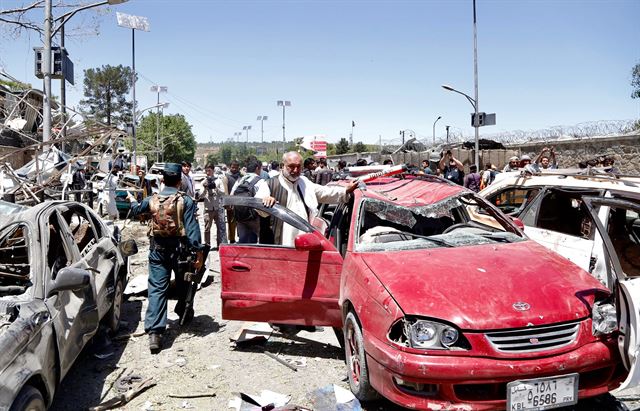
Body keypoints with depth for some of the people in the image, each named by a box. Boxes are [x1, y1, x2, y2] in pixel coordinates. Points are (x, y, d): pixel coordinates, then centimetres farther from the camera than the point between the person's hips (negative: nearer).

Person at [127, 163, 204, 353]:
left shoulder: (152, 200, 2)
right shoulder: (186, 201, -10)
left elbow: (136, 210, 23)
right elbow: (192, 229, -14)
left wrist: (132, 200, 45)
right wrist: (198, 252, -11)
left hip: (158, 250, 2)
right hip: (179, 249, -2)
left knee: (156, 289, 0)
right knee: (183, 284, 21)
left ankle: (154, 332, -8)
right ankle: (184, 313, 41)